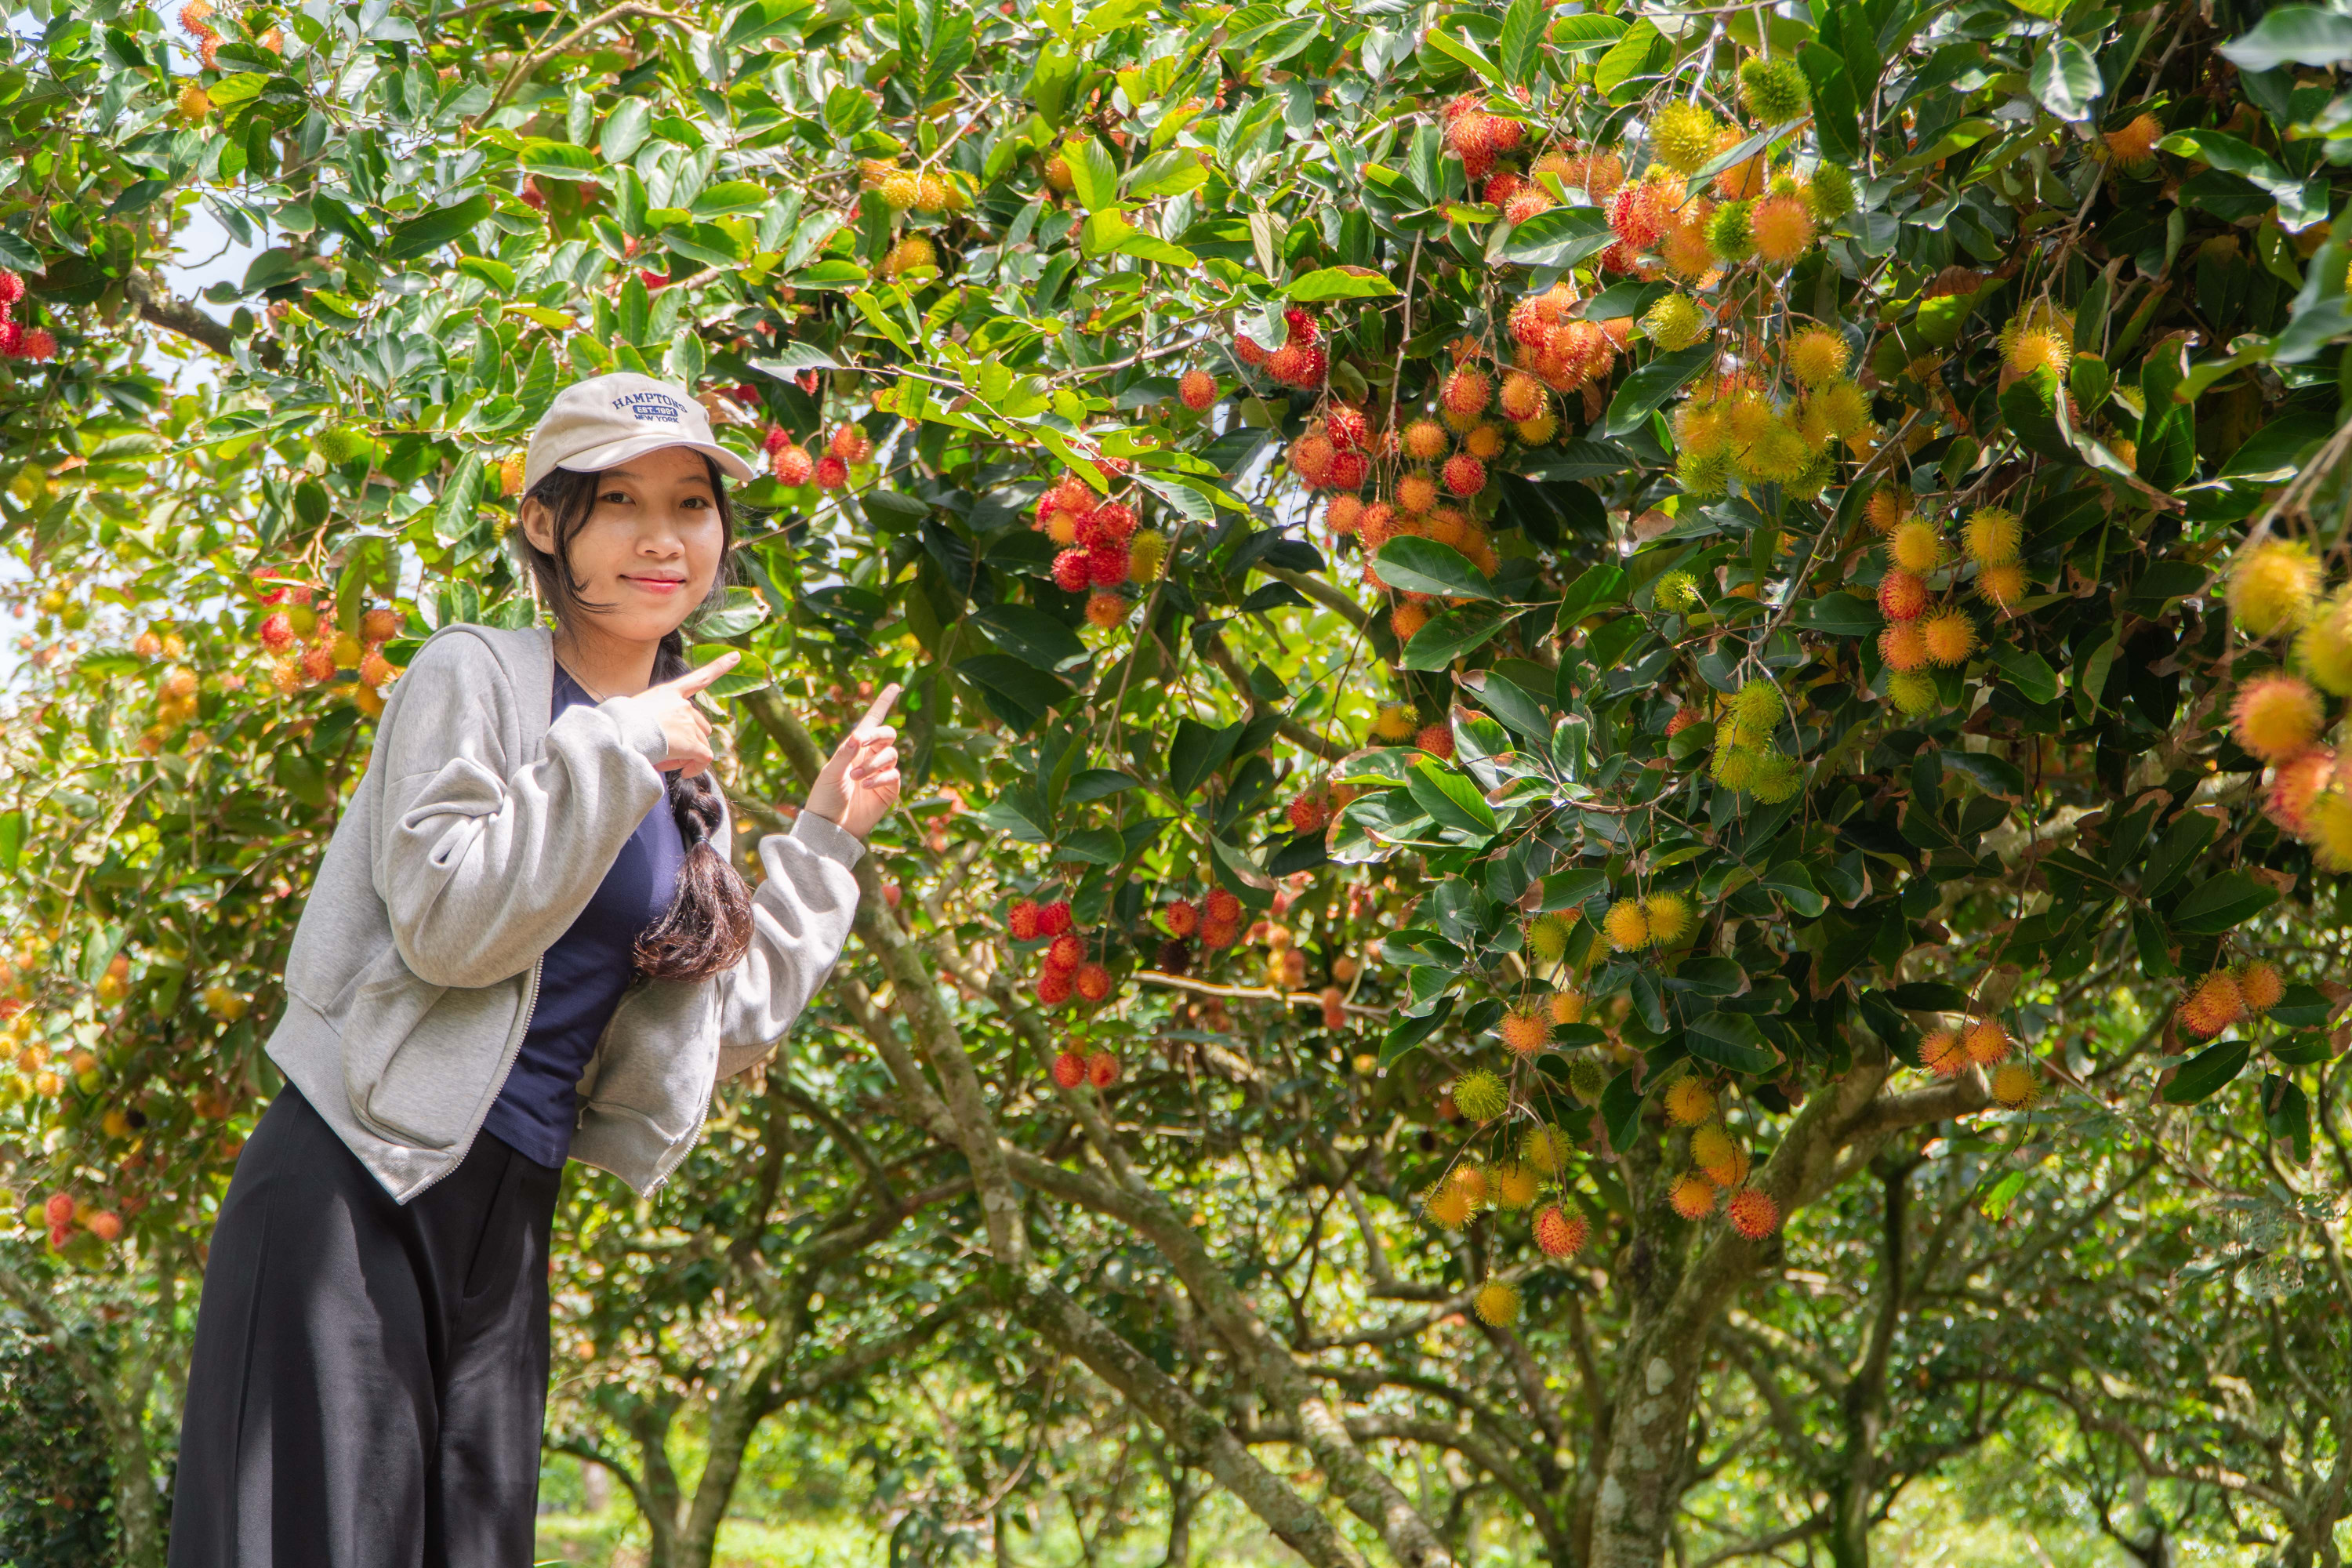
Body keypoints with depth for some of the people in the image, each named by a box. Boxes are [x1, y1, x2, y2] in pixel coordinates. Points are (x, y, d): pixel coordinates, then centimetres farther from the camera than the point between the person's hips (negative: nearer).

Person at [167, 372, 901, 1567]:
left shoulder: (679, 777, 15)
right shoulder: (474, 675, -4)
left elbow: (731, 1028, 18)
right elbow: (446, 919, -19)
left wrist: (825, 839, 16)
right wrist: (615, 746, -14)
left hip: (512, 1214, 7)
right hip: (361, 1188, -7)